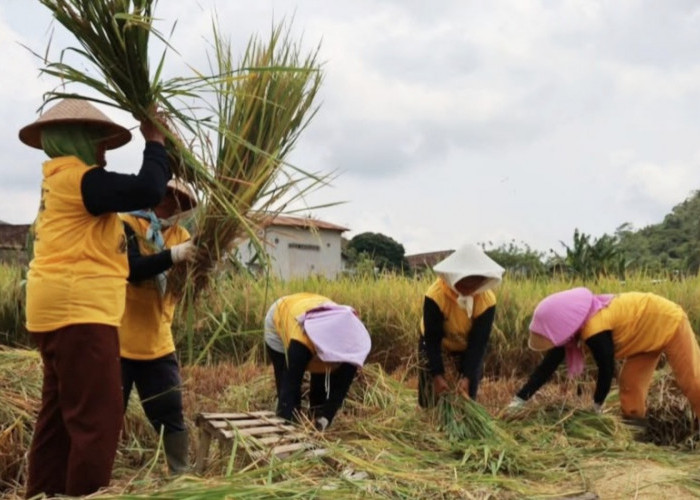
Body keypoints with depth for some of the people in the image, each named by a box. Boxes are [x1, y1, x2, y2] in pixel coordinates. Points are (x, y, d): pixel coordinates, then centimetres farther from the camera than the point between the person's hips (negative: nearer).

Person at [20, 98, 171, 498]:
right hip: (78, 311, -11)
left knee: (61, 415, 14)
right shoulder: (77, 178, -12)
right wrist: (156, 143, -9)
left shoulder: (63, 181, 19)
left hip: (67, 309, 11)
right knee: (96, 417, -9)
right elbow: (147, 190, -22)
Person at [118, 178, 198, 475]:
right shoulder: (125, 226, -7)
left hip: (158, 344, 5)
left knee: (172, 415, 9)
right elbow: (128, 269, -25)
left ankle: (181, 474, 22)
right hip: (118, 342, -5)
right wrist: (173, 255, -33)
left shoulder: (178, 234, 9)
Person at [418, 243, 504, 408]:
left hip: (468, 348, 2)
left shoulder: (487, 300, -29)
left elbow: (478, 342, -26)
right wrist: (437, 374, -33)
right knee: (430, 402, -1)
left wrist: (467, 376, -33)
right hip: (434, 344, -2)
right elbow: (432, 339, -28)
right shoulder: (435, 296, -35)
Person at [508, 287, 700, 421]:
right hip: (648, 330, 9)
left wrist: (597, 405, -9)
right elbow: (547, 366, -6)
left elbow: (607, 369, -26)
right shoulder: (572, 323, -9)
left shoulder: (595, 331, -37)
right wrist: (519, 399, -9)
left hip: (669, 323, -9)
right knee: (630, 383, 3)